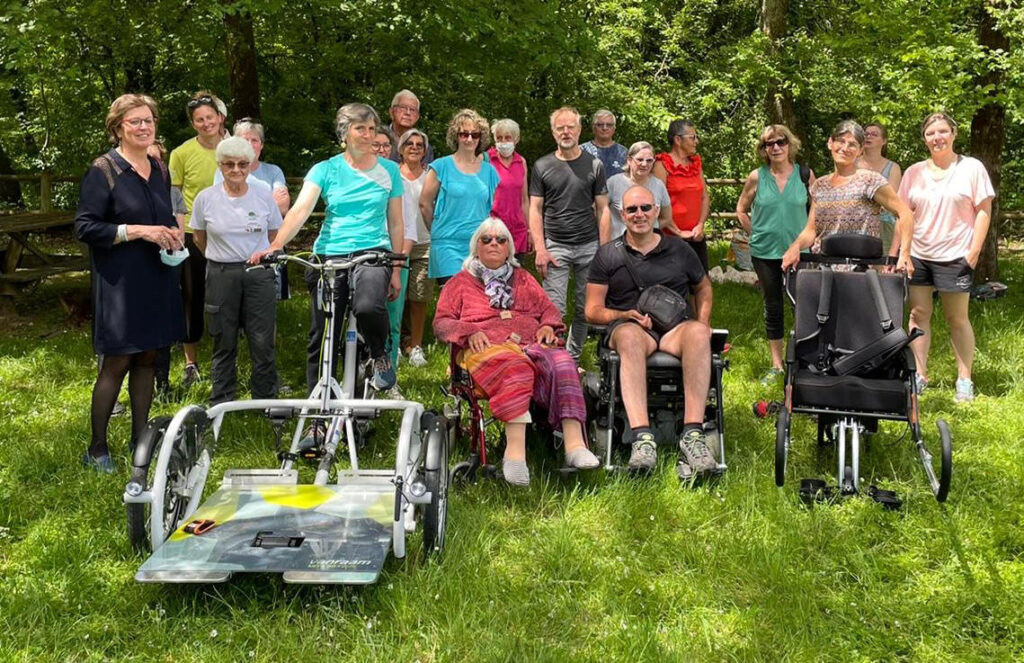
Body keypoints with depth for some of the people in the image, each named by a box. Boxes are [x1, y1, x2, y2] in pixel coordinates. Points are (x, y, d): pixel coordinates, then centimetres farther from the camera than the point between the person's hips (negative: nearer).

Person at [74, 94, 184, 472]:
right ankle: (97, 448, 10)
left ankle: (140, 438, 23)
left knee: (147, 358, 11)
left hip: (156, 280, 6)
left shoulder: (160, 171, 12)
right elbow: (85, 228, -13)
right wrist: (138, 231, -21)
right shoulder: (103, 171, -8)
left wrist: (173, 232, 2)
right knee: (117, 363, -3)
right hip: (119, 281, -6)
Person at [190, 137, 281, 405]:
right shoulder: (205, 198, -1)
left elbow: (274, 236, 11)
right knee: (224, 345, 8)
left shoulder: (264, 195, 0)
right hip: (221, 276, 0)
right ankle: (220, 406, 20)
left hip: (259, 274, 0)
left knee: (263, 343, -1)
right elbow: (199, 238, 12)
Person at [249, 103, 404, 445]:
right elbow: (300, 209, -9)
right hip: (329, 255, 1)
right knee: (322, 341, 0)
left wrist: (397, 270, 8)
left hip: (373, 254, -1)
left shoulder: (389, 170, 8)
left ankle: (380, 354, 0)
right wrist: (274, 246, -25)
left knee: (368, 306, -35)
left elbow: (396, 223, 12)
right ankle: (318, 421, 11)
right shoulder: (326, 169, 4)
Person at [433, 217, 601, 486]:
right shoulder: (461, 282, 25)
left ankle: (574, 443, -46)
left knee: (562, 362, -33)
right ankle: (515, 450, -52)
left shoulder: (523, 278, 33)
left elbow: (548, 309, 28)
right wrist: (469, 332, -5)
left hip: (531, 343, 3)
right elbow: (441, 322, 14)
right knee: (515, 366, -41)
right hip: (488, 347, -3)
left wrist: (548, 326, 5)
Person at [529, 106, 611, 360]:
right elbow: (535, 210, 4)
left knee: (585, 308, 6)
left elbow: (602, 210, 6)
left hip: (589, 246, 1)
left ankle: (572, 358, 19)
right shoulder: (542, 166, 6)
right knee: (554, 309, -8)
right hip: (555, 246, -1)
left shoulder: (594, 165, 7)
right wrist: (540, 250, -6)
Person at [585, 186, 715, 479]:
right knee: (629, 336, -40)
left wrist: (703, 321, 13)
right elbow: (592, 311, 9)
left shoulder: (679, 250, 18)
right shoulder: (608, 255, 13)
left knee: (697, 332, -35)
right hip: (627, 326, -1)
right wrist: (627, 315, -9)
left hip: (676, 327, 2)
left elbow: (703, 287, 32)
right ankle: (642, 437, -53)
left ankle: (692, 435, -44)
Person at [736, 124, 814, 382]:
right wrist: (756, 234, 3)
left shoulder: (805, 174, -1)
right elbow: (741, 209, 10)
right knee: (773, 308, 9)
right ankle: (776, 365, 18)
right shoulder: (756, 177, -1)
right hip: (765, 252, 1)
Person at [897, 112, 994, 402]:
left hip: (955, 256, -3)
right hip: (917, 255, 3)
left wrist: (973, 253, -10)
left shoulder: (972, 168, -2)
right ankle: (919, 375, 13)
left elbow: (984, 212, -3)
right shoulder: (914, 172, 7)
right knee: (918, 314, 5)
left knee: (957, 318, 3)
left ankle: (964, 379, 12)